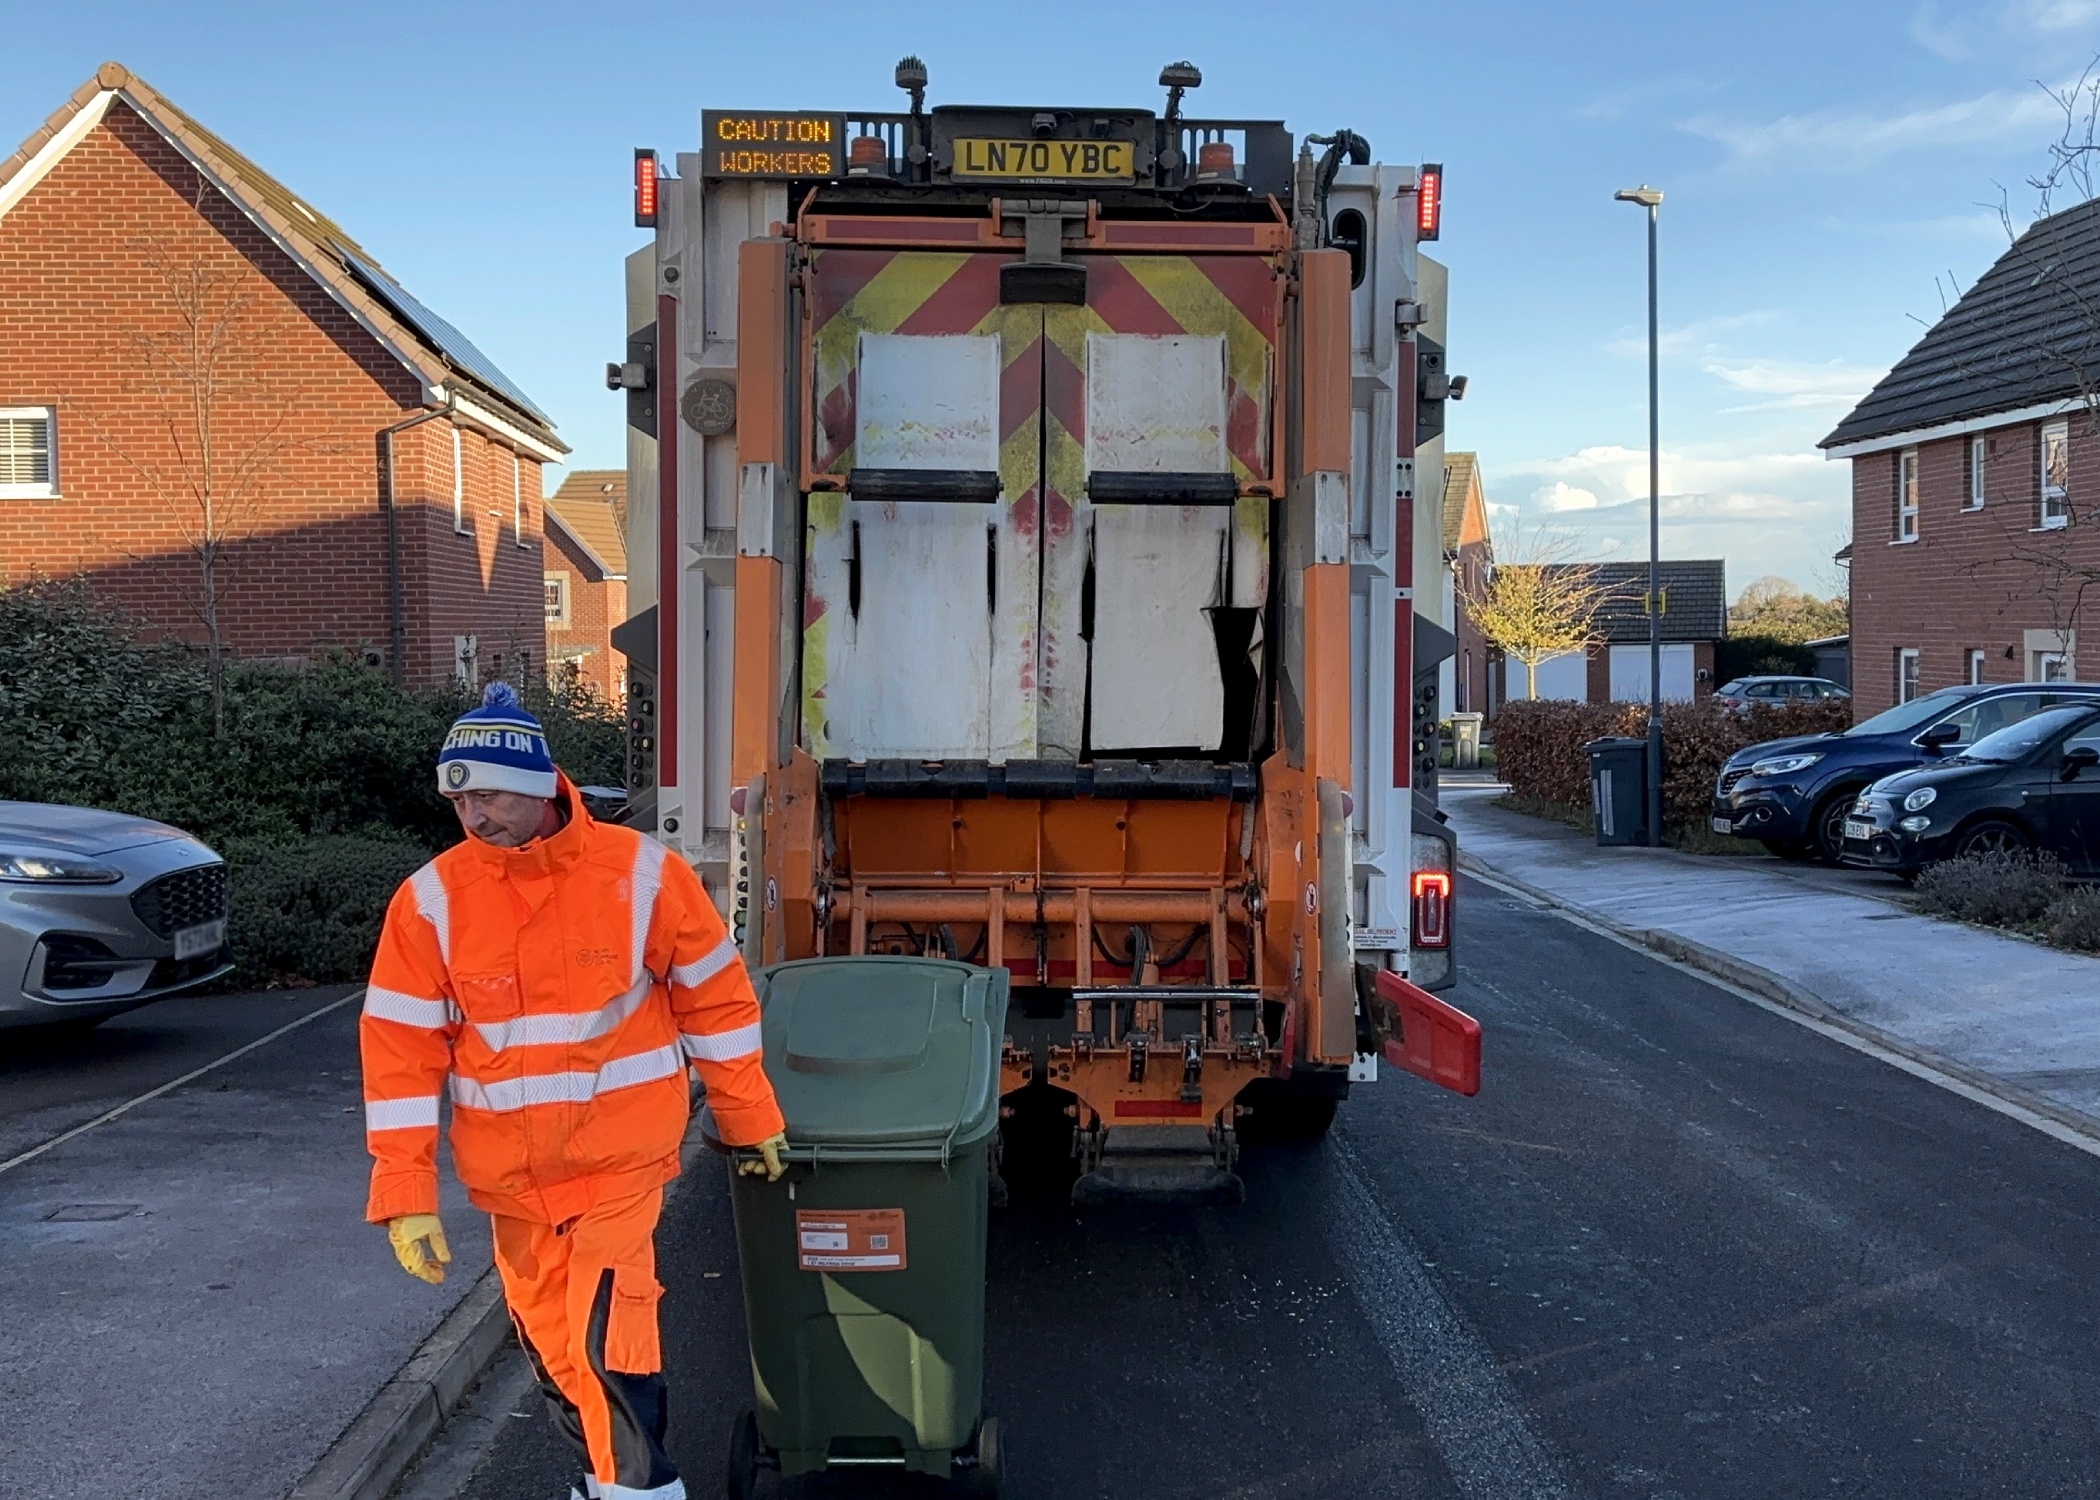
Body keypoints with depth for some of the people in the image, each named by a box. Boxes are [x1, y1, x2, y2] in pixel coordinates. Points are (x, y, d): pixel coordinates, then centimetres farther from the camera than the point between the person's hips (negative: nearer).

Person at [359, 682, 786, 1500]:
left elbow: (714, 998, -1)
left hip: (619, 1155, -3)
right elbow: (400, 1049, -6)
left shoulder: (640, 874, -12)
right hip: (509, 1171, 3)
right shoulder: (431, 899, -8)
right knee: (549, 1343, 16)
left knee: (606, 1339, -13)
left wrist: (750, 1118, 4)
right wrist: (407, 1191, -9)